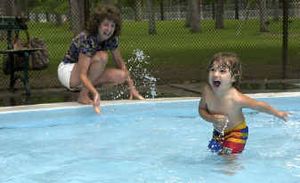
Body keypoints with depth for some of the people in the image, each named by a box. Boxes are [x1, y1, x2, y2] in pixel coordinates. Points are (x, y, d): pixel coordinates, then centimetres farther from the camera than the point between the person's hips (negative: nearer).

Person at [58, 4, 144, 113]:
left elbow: (120, 63, 3)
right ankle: (83, 95, -21)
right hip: (67, 72, -7)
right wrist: (95, 92, -52)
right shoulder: (87, 39, -30)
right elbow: (82, 75, -36)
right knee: (102, 56, -32)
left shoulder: (112, 39, -8)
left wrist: (131, 87, -5)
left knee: (121, 76, -15)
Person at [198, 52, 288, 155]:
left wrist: (278, 113, -7)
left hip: (237, 132, -5)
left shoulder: (236, 98, -35)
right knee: (219, 154, 17)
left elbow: (259, 105, -21)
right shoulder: (207, 90, -22)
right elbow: (202, 109, -6)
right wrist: (211, 118, -27)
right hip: (218, 131, 5)